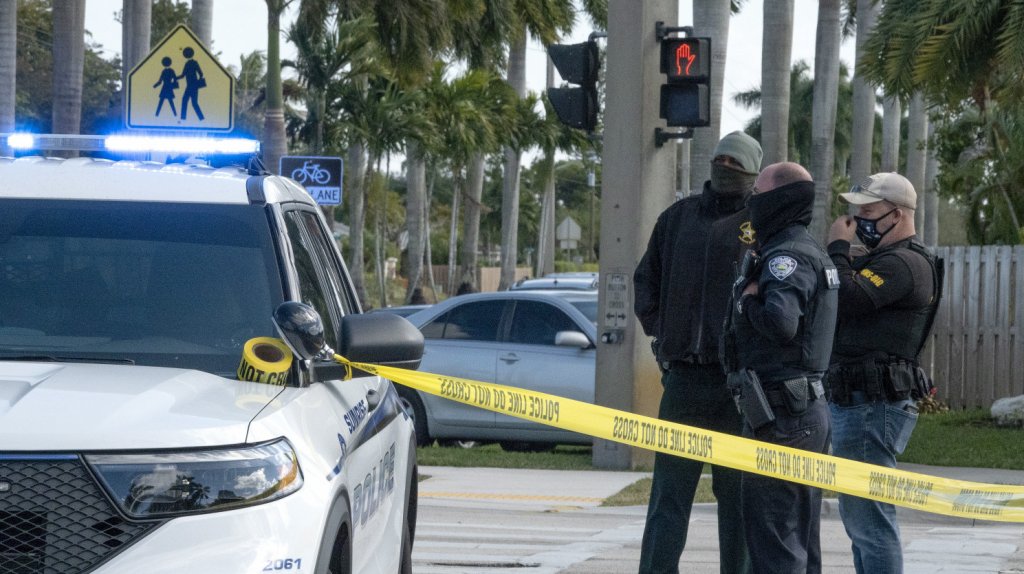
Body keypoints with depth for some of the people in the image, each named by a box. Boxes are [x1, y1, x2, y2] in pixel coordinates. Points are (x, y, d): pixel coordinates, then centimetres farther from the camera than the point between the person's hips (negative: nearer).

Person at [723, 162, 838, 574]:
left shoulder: (788, 256, -13)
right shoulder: (809, 252, 19)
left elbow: (781, 322, -28)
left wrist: (748, 300, -10)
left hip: (780, 413, -10)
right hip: (807, 410, 11)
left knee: (772, 534, -9)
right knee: (800, 537, 14)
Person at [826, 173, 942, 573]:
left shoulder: (903, 263, -13)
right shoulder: (884, 260, 22)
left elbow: (845, 299, -24)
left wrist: (838, 248, -11)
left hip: (872, 406, -11)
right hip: (857, 404, 11)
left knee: (869, 517, -12)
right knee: (859, 515, 15)